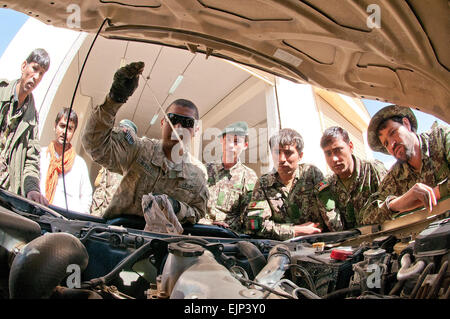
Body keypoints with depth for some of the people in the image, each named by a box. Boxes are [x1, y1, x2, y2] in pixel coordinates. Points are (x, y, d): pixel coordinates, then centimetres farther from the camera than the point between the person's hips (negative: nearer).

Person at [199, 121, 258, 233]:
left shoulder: (249, 176, 8)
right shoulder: (207, 169, 16)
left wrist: (229, 225, -14)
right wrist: (207, 223, -4)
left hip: (230, 232, -1)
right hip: (202, 228, 2)